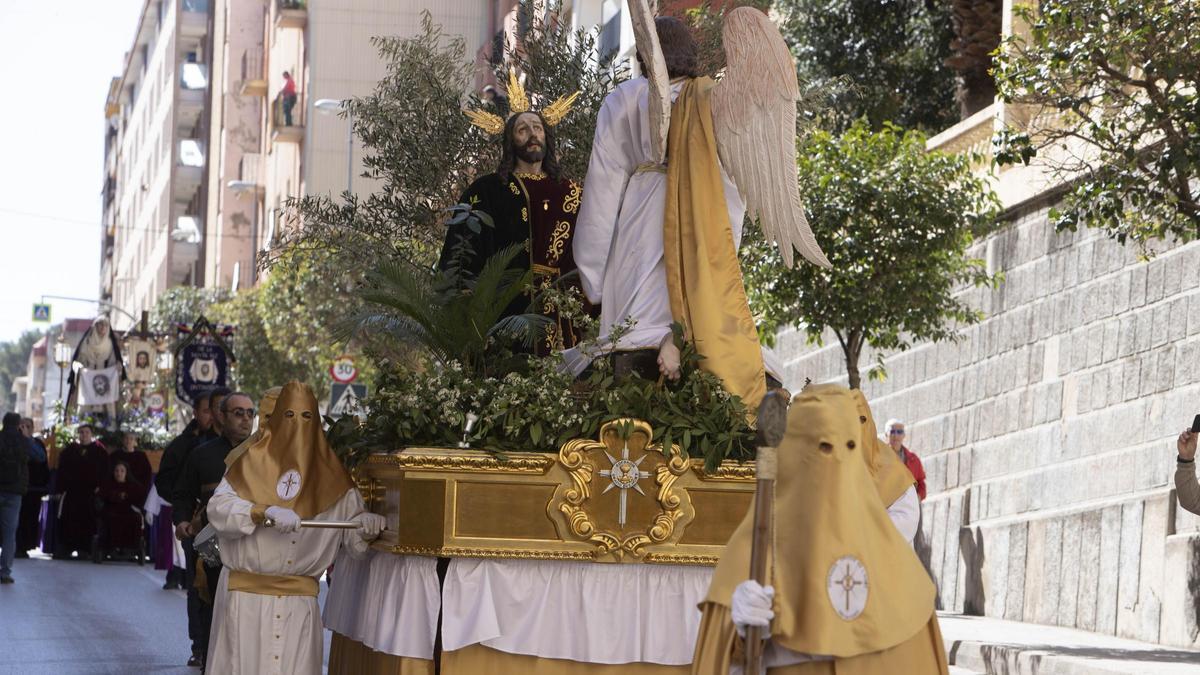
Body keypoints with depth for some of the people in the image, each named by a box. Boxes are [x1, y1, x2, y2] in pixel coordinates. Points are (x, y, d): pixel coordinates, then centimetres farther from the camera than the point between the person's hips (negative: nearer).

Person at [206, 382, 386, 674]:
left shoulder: (328, 472, 9)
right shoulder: (253, 461, 2)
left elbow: (353, 531, 7)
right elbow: (218, 507, -11)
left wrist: (369, 524, -16)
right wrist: (266, 512, -25)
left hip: (299, 599, 2)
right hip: (247, 593, -2)